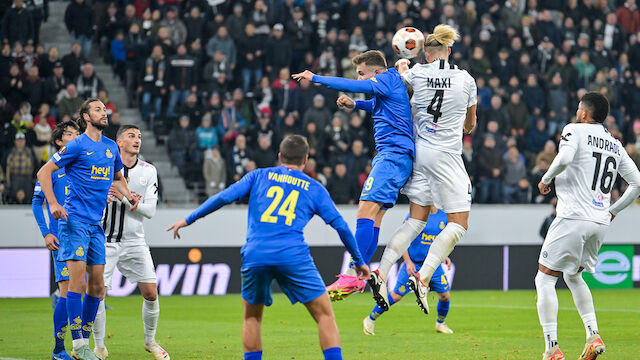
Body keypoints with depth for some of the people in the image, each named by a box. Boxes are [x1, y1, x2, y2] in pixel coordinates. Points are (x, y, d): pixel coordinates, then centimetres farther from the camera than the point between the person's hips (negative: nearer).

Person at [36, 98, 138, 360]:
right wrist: (53, 203, -16)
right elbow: (44, 172, -4)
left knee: (97, 285, 4)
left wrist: (128, 195, 12)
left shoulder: (111, 147, 14)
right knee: (77, 280, -12)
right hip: (75, 220, -7)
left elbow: (117, 177, 32)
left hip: (96, 223, 7)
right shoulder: (77, 146, -6)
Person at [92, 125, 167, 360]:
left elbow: (150, 210, -4)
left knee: (150, 293, -3)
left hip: (134, 241, 2)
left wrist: (124, 198, -17)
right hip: (105, 240, -2)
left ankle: (150, 340, 18)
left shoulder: (148, 171, 4)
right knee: (97, 293, -10)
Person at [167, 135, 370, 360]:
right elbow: (340, 225, 14)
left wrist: (189, 220, 17)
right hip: (293, 256, -1)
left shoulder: (259, 176, 18)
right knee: (324, 315, 6)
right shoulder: (314, 189, 17)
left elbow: (224, 197, 9)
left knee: (252, 317, 21)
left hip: (255, 256, 1)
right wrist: (359, 261, 24)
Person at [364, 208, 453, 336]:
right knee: (396, 295, -4)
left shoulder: (443, 217, 4)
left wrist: (444, 256, 3)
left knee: (445, 295, 0)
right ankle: (370, 319, 12)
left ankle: (440, 323, 27)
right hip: (413, 264, -4)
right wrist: (408, 262, -16)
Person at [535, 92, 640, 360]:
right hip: (600, 223, 7)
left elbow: (564, 158, -22)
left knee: (545, 279, 1)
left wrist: (546, 179, -5)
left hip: (573, 218, -7)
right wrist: (613, 211, 24)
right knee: (573, 276, 26)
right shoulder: (615, 145, 17)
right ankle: (593, 336, 10)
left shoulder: (575, 131, -2)